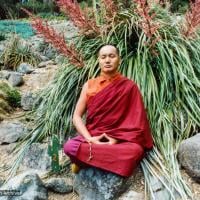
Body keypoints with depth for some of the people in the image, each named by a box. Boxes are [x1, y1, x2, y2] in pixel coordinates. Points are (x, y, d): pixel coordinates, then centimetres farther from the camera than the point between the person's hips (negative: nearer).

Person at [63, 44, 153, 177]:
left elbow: (136, 121, -3)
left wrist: (117, 139, -17)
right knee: (69, 146, -29)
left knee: (135, 151, -34)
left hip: (121, 140, -1)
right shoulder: (89, 85, 6)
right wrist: (89, 139, -14)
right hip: (92, 138, 2)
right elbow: (77, 116, 2)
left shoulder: (129, 86, 0)